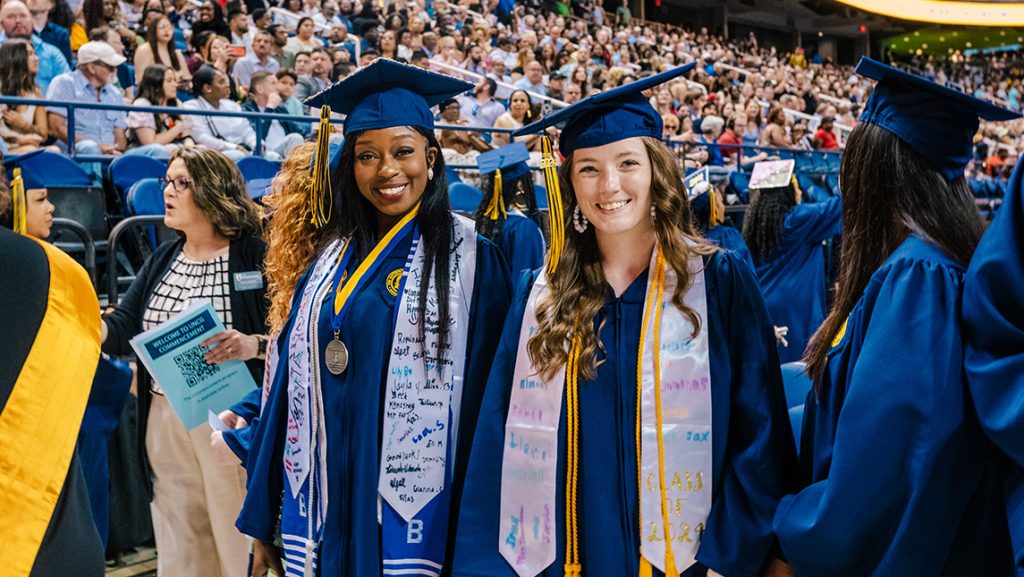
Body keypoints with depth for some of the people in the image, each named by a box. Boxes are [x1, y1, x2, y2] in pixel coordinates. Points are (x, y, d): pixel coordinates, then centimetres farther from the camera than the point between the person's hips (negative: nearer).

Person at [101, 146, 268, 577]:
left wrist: (254, 345, -27)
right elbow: (124, 328, 5)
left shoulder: (256, 256, -7)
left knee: (237, 540, 6)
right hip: (165, 421, 6)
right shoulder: (161, 260, 12)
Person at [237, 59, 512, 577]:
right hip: (327, 507, 4)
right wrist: (264, 518, 9)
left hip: (417, 513, -4)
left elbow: (489, 393, -8)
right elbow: (294, 384, 9)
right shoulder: (333, 258, 6)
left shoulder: (471, 256, -7)